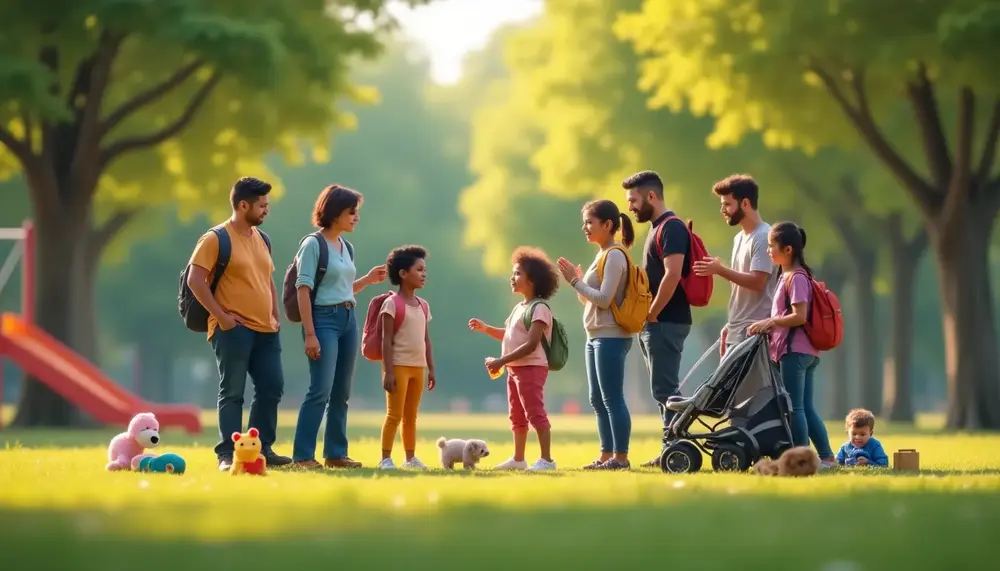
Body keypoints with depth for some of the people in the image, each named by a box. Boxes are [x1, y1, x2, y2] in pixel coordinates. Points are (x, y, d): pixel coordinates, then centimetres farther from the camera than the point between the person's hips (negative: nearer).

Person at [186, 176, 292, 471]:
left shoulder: (262, 239, 16)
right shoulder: (215, 239, -8)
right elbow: (195, 280, -13)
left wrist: (275, 317, 14)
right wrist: (221, 316, -15)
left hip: (265, 330, 7)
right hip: (233, 330, -7)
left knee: (271, 388, 6)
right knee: (232, 392, -4)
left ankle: (262, 448, 17)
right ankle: (227, 455, 0)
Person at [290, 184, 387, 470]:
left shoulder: (347, 247, 15)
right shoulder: (313, 245, -8)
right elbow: (304, 290, -12)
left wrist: (368, 279, 8)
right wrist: (309, 334, -18)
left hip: (348, 318, 8)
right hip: (324, 318, -8)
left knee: (342, 392, 8)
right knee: (321, 390, -13)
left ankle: (335, 453, 14)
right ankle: (303, 455, -10)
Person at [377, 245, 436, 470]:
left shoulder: (423, 306, 12)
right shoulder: (392, 303, -8)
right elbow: (386, 340, -12)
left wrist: (431, 369, 12)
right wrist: (388, 371, -17)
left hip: (418, 367, 7)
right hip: (399, 366, -6)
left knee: (411, 416, 12)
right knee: (394, 415, -7)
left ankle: (410, 457, 18)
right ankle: (386, 458, -4)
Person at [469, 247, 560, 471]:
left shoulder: (539, 308, -15)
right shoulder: (519, 308, 16)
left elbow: (530, 344, -23)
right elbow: (509, 336, 25)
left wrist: (501, 361, -24)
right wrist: (485, 329, 11)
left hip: (531, 368, -10)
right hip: (515, 368, 10)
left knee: (535, 413, -11)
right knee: (517, 416, 17)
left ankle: (546, 459, -10)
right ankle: (518, 459, 27)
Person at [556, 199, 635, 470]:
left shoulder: (615, 256, -11)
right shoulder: (602, 255, 16)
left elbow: (603, 298, -19)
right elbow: (589, 300, 18)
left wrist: (576, 281, -13)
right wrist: (575, 281, 5)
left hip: (611, 338, -10)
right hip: (596, 337, 10)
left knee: (612, 399, -9)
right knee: (598, 400, 11)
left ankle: (621, 457, -8)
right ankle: (606, 456, 15)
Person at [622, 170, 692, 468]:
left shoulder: (671, 228, -13)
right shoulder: (657, 228, 18)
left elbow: (672, 275, -22)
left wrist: (650, 315, -16)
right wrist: (647, 319, 12)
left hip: (667, 322, -10)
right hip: (655, 323, 10)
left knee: (665, 389, -10)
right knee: (664, 390, 10)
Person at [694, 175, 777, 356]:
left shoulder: (763, 237, -11)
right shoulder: (739, 238, 18)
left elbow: (757, 282, -20)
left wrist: (720, 270, -18)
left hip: (754, 334, -9)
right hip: (736, 334, 9)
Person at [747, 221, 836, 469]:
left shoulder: (796, 278, -13)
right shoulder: (790, 276, 17)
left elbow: (799, 316, -20)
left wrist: (769, 322, -15)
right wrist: (769, 324, 10)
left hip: (794, 351, -10)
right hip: (806, 352, 10)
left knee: (794, 407, -6)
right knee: (806, 408, 11)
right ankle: (826, 457, 11)